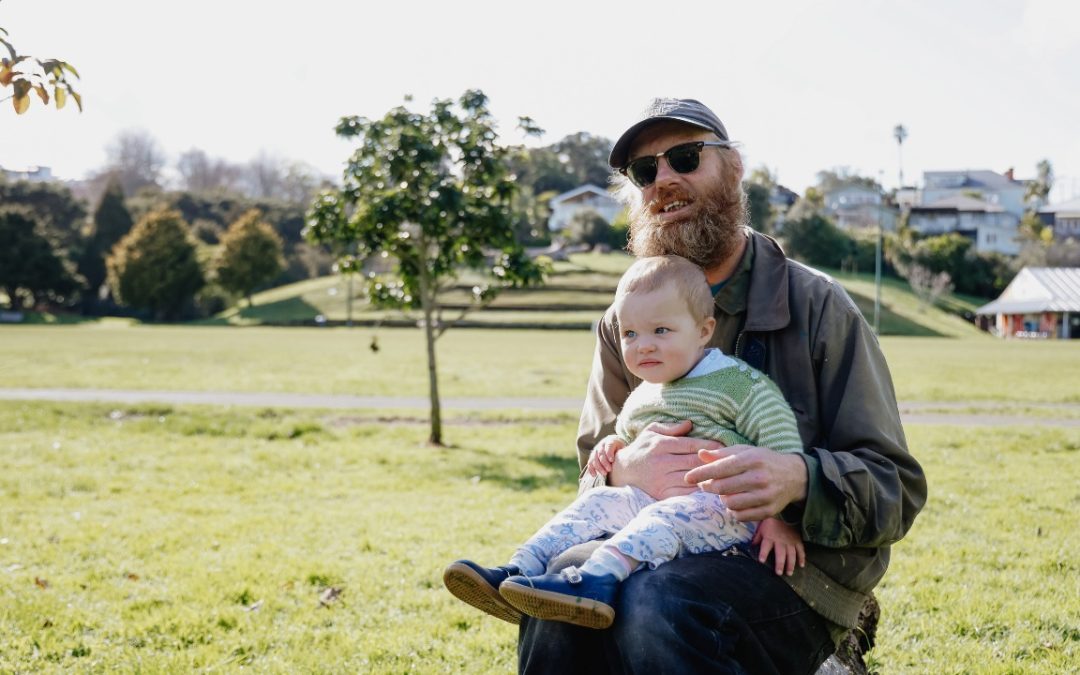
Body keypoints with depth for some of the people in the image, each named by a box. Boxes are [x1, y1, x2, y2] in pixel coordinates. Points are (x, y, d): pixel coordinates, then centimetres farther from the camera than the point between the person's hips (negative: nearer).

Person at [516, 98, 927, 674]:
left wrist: (799, 479, -26)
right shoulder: (625, 323, 13)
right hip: (661, 557, 4)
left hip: (795, 570, -3)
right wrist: (624, 471, -14)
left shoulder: (816, 306, 0)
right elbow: (593, 475, 13)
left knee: (656, 602, -35)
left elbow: (896, 488, -2)